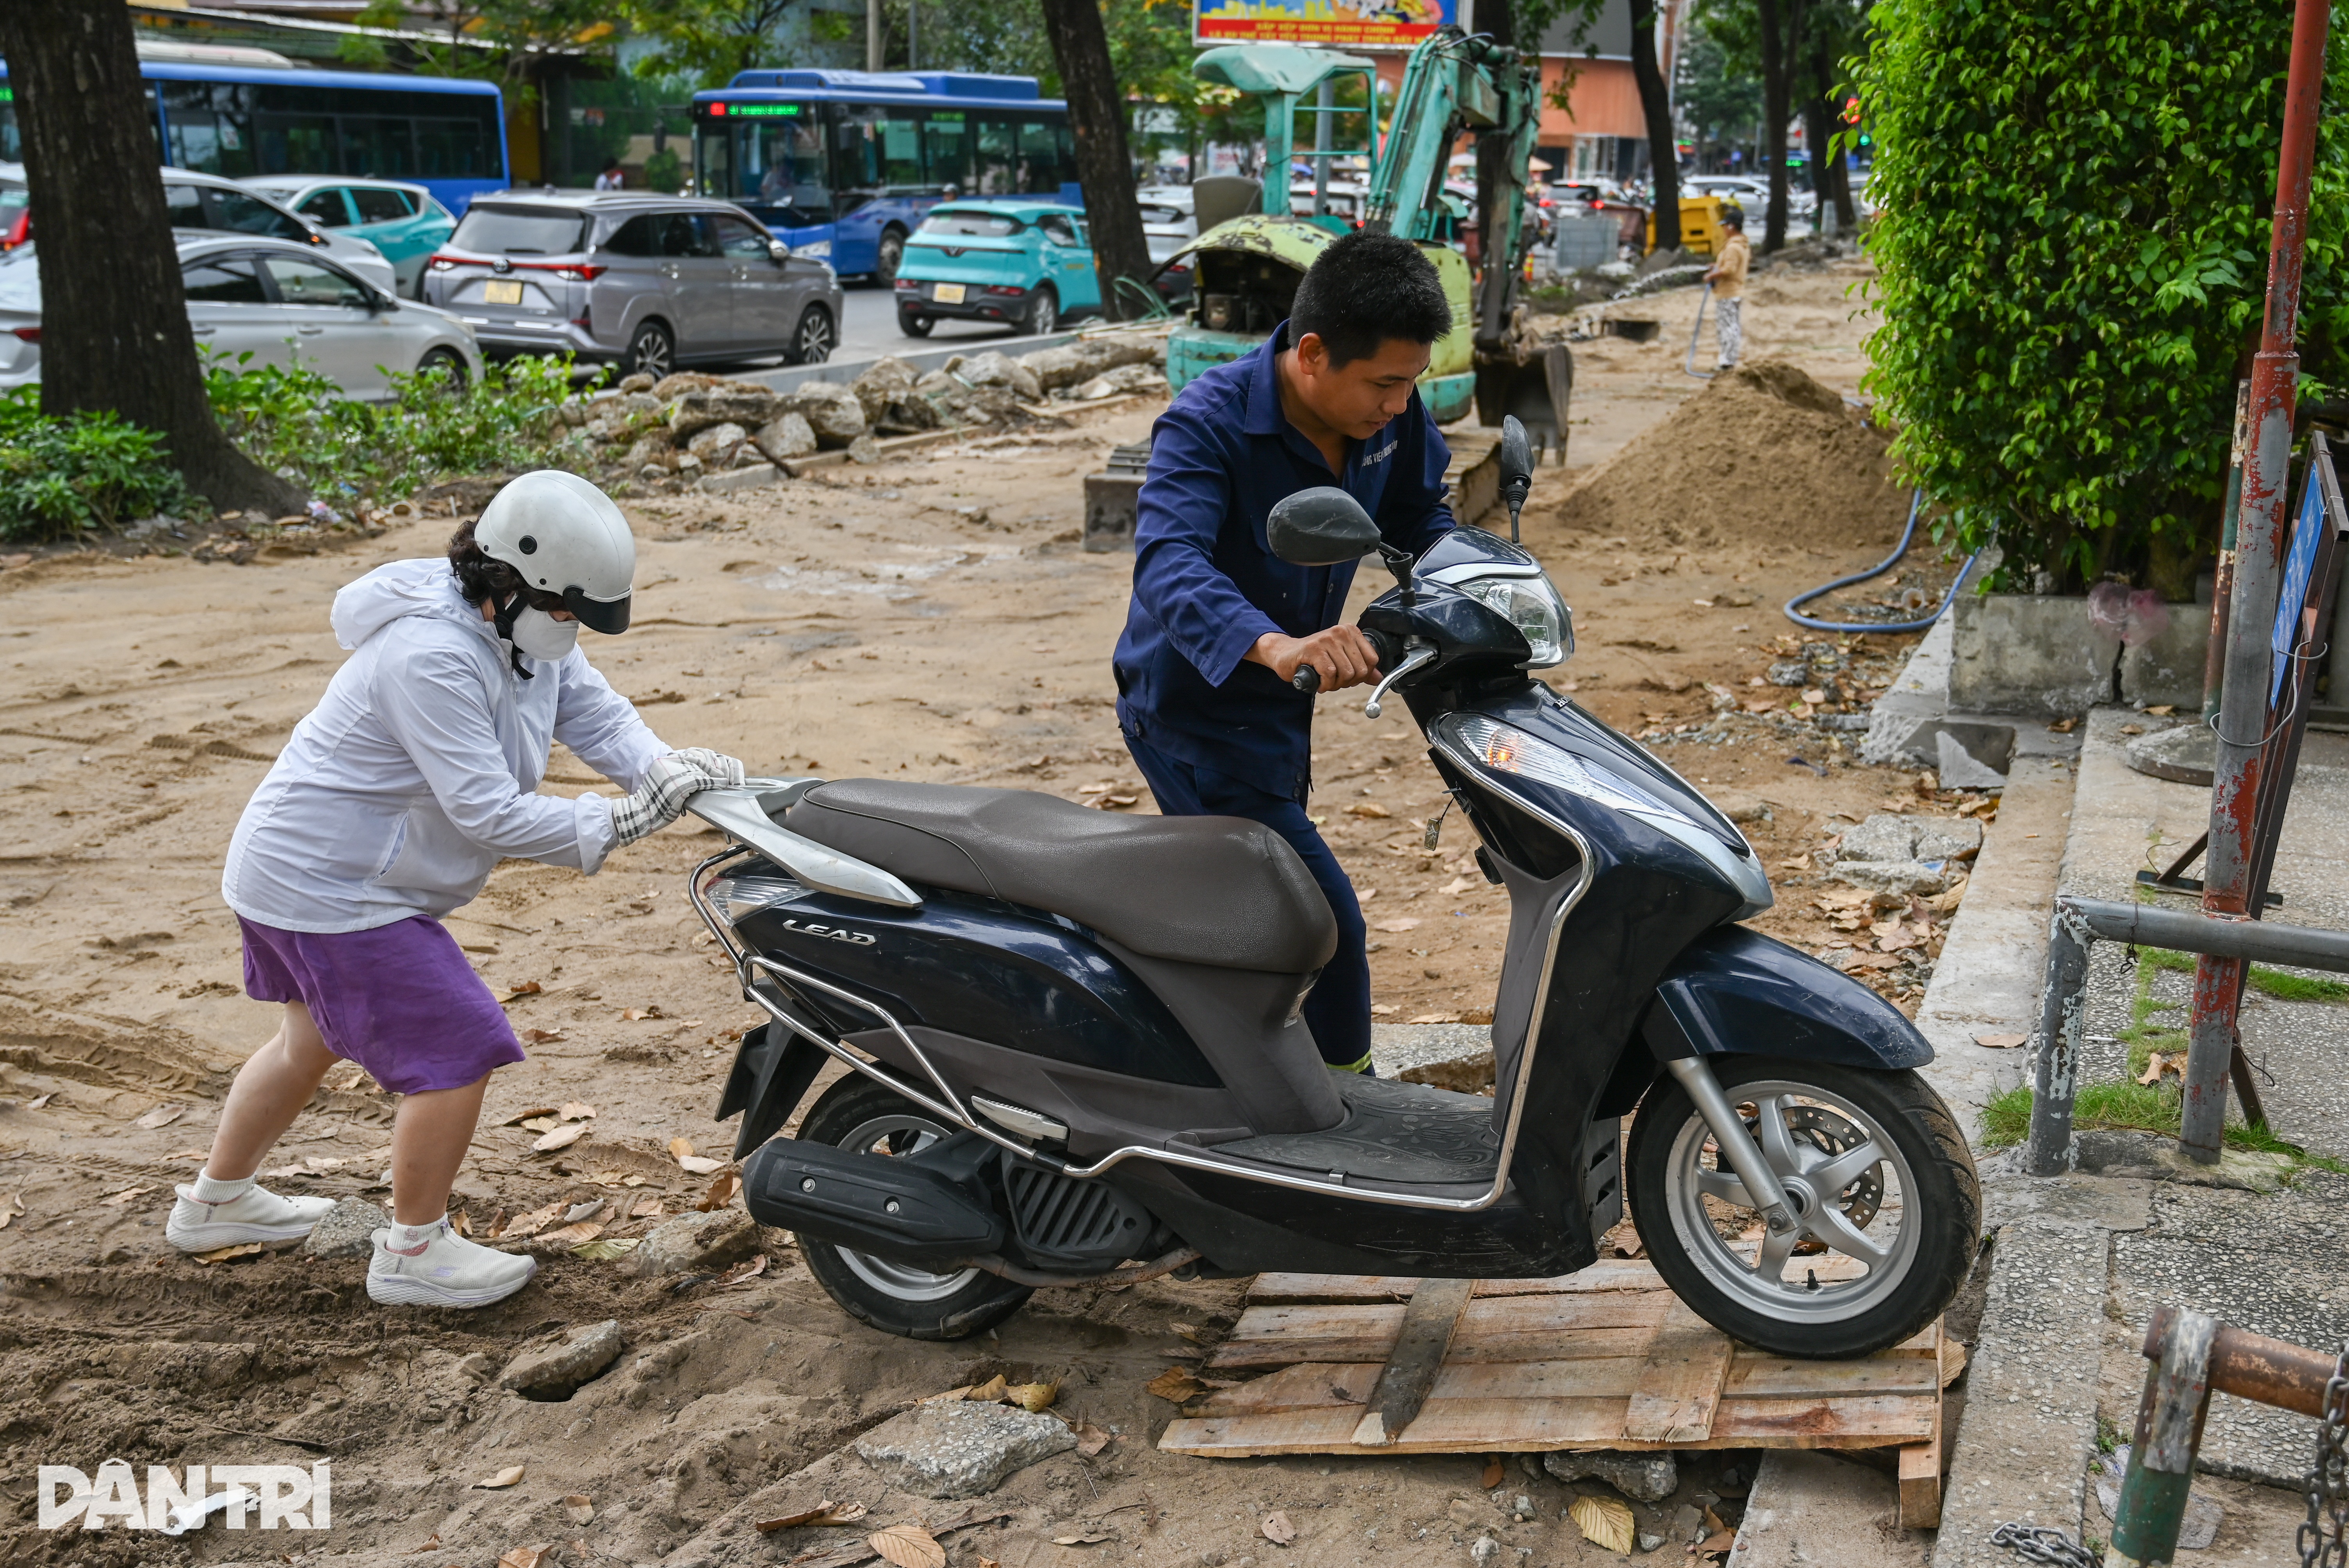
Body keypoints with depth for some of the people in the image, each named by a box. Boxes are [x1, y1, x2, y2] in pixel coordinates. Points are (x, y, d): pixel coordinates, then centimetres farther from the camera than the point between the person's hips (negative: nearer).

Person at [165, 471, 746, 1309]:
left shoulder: (527, 628, -1)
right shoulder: (431, 656, -31)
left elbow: (594, 711, -5)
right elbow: (488, 812, -32)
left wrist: (662, 766, -24)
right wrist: (616, 825, -32)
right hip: (331, 889, -11)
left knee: (312, 1039, 28)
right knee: (458, 1053, -7)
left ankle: (215, 1201, 49)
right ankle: (413, 1252, 12)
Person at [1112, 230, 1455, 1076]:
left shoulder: (1389, 413, -7)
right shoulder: (1207, 426, -28)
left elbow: (1416, 515, 10)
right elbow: (1169, 562, -44)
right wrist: (1272, 644, -62)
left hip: (1278, 705, 8)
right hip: (1196, 717, -8)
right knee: (1328, 930, -14)